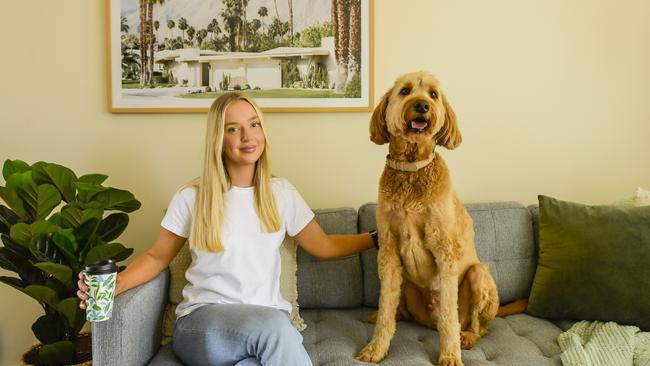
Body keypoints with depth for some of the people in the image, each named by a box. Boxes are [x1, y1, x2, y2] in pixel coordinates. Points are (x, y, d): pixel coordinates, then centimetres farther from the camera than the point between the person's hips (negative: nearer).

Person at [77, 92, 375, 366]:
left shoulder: (281, 193, 9)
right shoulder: (192, 197, 1)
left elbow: (324, 246, 18)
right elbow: (157, 256, 9)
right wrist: (114, 285, -8)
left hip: (270, 321, 3)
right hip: (203, 320, -2)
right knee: (272, 324, -36)